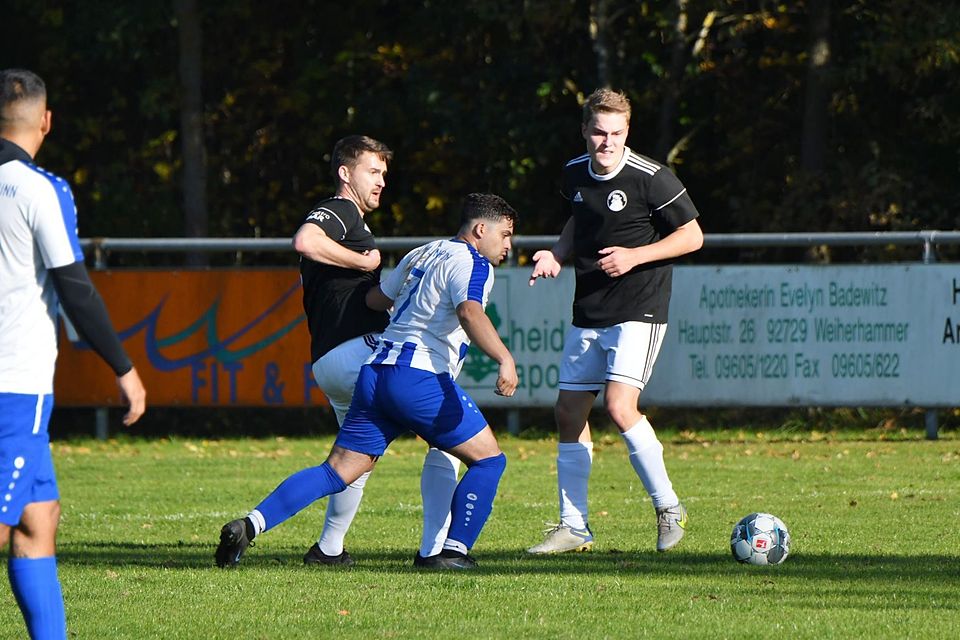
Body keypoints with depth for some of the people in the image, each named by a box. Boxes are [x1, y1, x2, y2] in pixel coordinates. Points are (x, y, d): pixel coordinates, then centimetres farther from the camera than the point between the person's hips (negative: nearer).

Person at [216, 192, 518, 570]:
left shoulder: (422, 255, 24)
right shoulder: (472, 263, -1)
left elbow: (375, 299, 35)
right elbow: (469, 313, -21)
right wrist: (505, 360, -33)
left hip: (376, 371, 8)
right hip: (419, 378, -8)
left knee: (337, 471, 5)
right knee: (488, 459, 4)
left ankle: (251, 525, -10)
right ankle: (453, 551, -2)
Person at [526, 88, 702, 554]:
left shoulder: (651, 178, -14)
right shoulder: (574, 175, 5)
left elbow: (692, 236, -7)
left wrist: (635, 256, -18)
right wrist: (557, 253, 5)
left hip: (638, 311, -7)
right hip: (588, 316, 7)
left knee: (620, 406, -21)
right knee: (569, 411, 5)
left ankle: (668, 507, -4)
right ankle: (573, 528, 14)